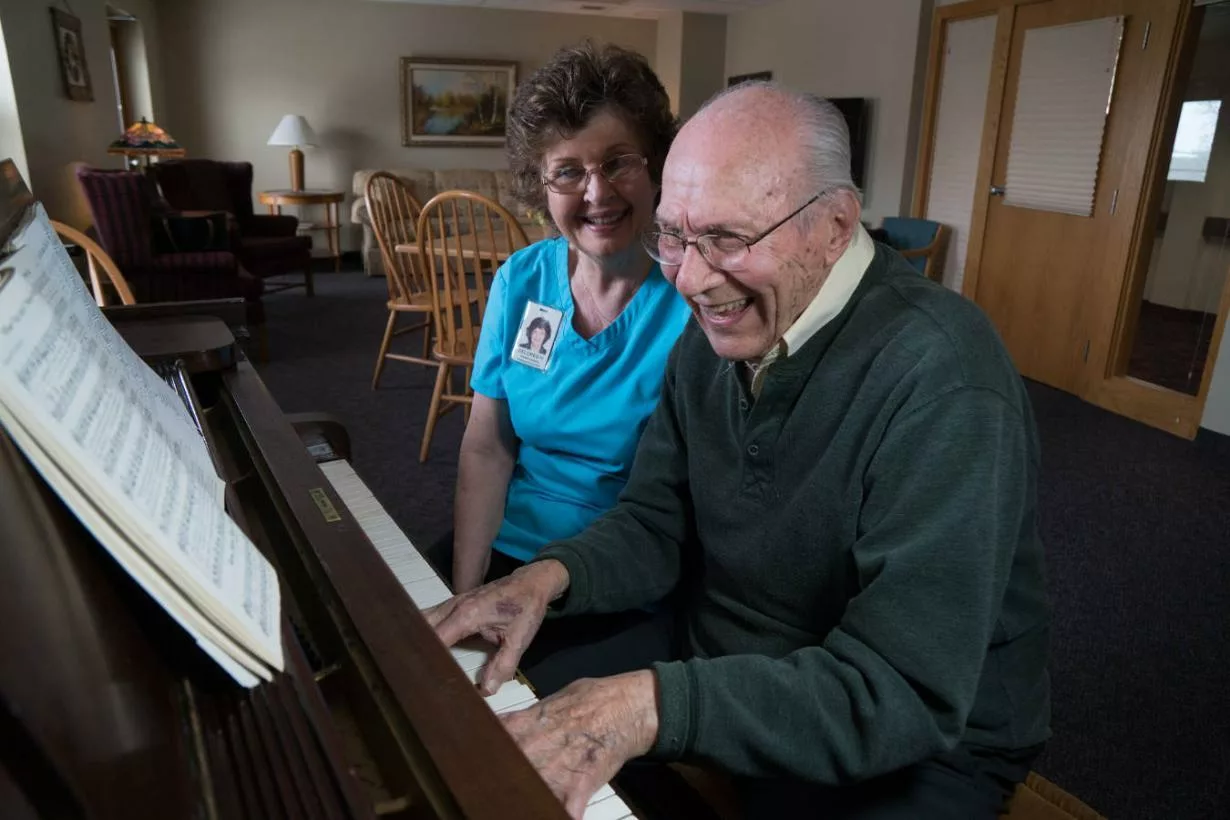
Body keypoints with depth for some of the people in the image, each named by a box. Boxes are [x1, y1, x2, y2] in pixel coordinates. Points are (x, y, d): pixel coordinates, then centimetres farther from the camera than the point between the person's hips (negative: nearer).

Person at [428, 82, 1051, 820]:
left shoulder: (941, 379, -29)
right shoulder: (714, 331, -3)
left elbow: (906, 693, -31)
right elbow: (657, 524, 0)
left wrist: (656, 704, -38)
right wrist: (552, 576, -19)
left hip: (916, 747, -5)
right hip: (715, 663, 6)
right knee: (495, 724, 5)